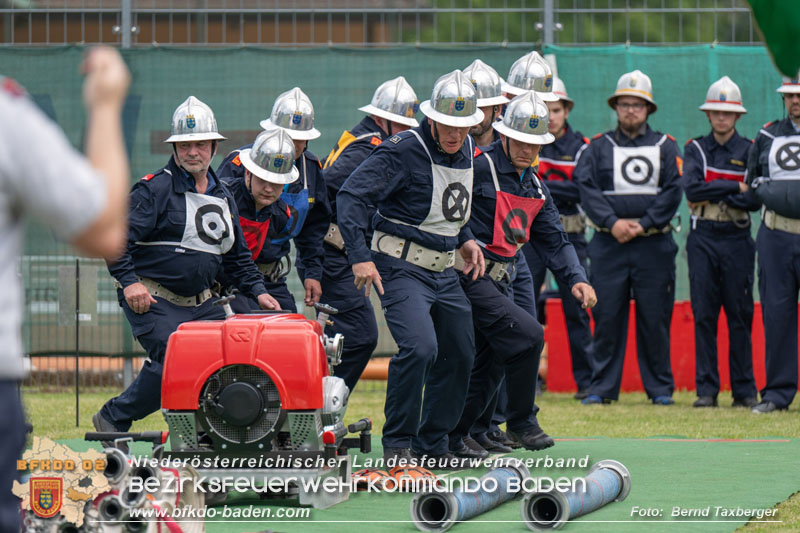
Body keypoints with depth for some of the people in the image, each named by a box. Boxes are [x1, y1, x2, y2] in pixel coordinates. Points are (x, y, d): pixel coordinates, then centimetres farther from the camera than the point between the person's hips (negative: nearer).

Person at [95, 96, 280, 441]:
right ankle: (113, 419, -5)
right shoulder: (155, 189, -5)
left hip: (200, 303, 7)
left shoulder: (223, 197, 17)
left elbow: (237, 256, 25)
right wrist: (128, 281, -21)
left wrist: (256, 291, 11)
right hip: (151, 299, -7)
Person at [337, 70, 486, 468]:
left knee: (459, 356, 10)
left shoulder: (465, 150, 8)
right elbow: (351, 195, -21)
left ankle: (432, 446, 23)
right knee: (420, 346, -25)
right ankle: (397, 443, -13)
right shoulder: (403, 151, -17)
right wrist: (359, 255, -27)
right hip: (402, 267, -8)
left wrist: (464, 239, 13)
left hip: (444, 271, 8)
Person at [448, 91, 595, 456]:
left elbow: (553, 240, 16)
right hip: (470, 276, -9)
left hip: (498, 282, 9)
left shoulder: (534, 187, 15)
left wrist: (576, 278, 2)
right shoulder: (480, 167, -11)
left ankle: (451, 438, 19)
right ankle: (520, 421, -4)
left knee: (489, 365, 9)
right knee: (527, 335, -18)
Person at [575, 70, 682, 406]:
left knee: (655, 319, 0)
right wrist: (613, 222, -14)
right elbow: (586, 188, 0)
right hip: (608, 245, 0)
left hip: (654, 244, 0)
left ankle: (660, 388, 7)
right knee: (606, 317, -1)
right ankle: (602, 387, 5)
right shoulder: (598, 147, 11)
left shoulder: (665, 147, 10)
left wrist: (641, 225, -11)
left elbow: (672, 192, 1)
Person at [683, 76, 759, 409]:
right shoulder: (695, 149, 8)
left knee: (740, 317, 0)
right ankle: (706, 389, 2)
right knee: (703, 315, -1)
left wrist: (714, 192, -10)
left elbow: (755, 200, -7)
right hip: (703, 240, 1)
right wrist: (735, 187, -10)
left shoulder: (749, 151, 6)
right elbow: (691, 189, -9)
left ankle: (744, 390, 5)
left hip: (736, 240, -1)